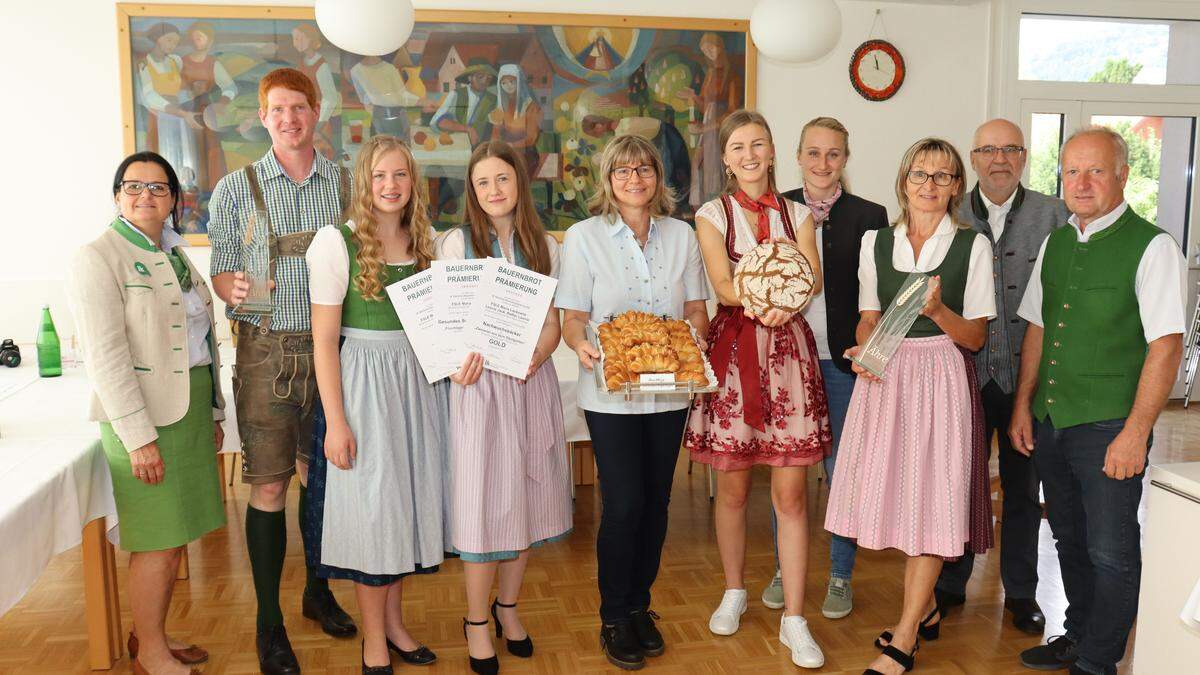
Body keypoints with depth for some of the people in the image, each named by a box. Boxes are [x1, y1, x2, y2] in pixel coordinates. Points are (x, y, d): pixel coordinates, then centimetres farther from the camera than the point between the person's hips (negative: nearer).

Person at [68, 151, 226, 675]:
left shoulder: (174, 255, 15)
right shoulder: (97, 259, -9)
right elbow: (105, 357, -16)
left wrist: (214, 411, 18)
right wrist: (138, 436, -19)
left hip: (191, 410, 7)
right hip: (145, 418, -7)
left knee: (173, 536, 13)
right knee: (157, 543, -1)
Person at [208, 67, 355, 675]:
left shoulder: (346, 185, 6)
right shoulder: (235, 189, 3)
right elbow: (220, 269, 3)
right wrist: (235, 288, -20)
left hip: (329, 347, 2)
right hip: (266, 349, -2)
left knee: (321, 477, 12)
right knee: (269, 485, 1)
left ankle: (318, 590, 33)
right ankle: (269, 621, 16)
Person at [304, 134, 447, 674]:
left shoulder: (425, 241, 7)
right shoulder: (336, 241, -9)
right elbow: (324, 338, -11)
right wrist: (336, 421, -14)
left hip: (419, 381, 5)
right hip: (363, 383, -5)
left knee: (409, 497, 13)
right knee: (371, 506, 3)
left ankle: (393, 620, 32)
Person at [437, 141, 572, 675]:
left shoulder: (545, 246, 7)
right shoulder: (457, 244, 0)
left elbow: (553, 322, 5)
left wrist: (532, 358, -16)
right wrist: (459, 363, -23)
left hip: (532, 381, 3)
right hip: (480, 384, -3)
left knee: (528, 495, 9)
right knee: (485, 499, 0)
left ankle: (508, 605, 29)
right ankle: (476, 621, 17)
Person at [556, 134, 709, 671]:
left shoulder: (681, 235, 8)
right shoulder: (584, 236, 0)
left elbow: (697, 311, 11)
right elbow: (573, 318, -3)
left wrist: (693, 338, -11)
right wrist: (581, 346, -24)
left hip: (669, 390, 3)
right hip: (611, 392, -3)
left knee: (655, 501, 9)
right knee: (624, 503, -6)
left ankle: (639, 606, 27)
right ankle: (614, 620, 14)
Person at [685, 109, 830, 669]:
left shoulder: (797, 214, 11)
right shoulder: (711, 216, 5)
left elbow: (813, 278, -5)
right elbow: (723, 286, -9)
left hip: (788, 351, 1)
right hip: (733, 350, -1)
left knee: (791, 493, 0)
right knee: (733, 487, 9)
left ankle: (794, 619, 9)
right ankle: (734, 592, 30)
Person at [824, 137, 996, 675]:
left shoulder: (973, 245, 1)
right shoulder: (876, 242, 9)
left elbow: (976, 336, 0)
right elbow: (868, 319, 11)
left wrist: (938, 311, -19)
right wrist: (863, 350, -10)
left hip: (941, 378, -3)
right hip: (885, 375, 3)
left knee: (931, 500, -3)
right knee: (895, 493, 8)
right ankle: (925, 609, 30)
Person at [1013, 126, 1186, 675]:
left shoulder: (1152, 248, -11)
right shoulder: (1056, 243, 9)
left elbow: (1166, 345, -15)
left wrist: (1135, 432, -18)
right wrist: (1023, 406, 10)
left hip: (1109, 428, -6)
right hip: (1049, 423, 6)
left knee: (1111, 553, 2)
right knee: (1070, 541, 18)